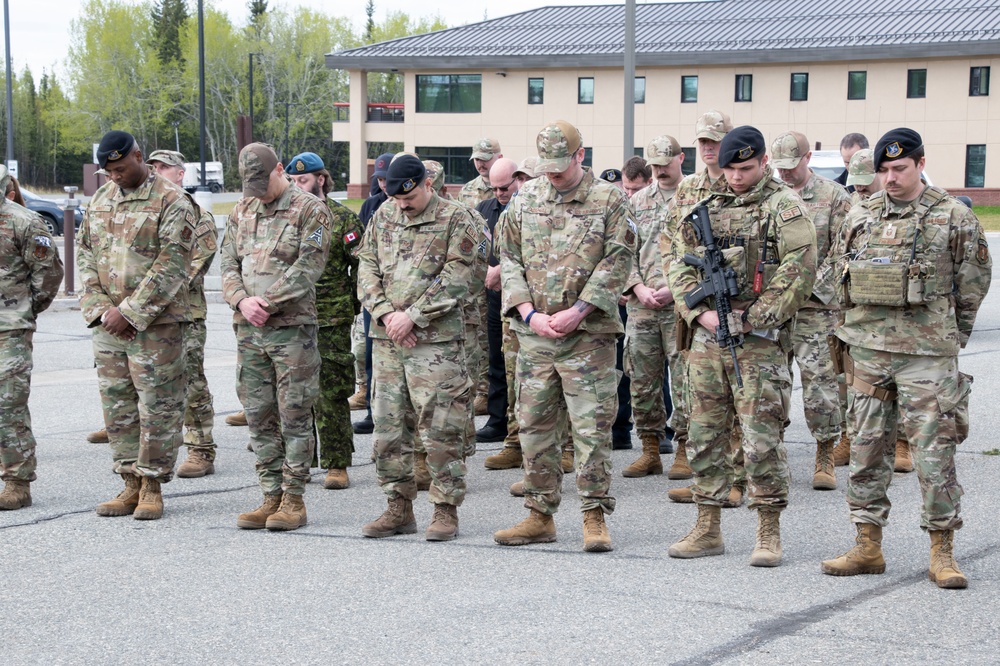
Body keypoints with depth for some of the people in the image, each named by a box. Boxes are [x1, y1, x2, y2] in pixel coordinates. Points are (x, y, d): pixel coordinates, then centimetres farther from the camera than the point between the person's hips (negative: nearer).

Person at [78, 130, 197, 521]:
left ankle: (152, 486, 5)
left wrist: (130, 311, -16)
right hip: (108, 324, 6)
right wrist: (101, 308, -2)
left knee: (158, 406, -2)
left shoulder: (172, 203, -7)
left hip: (156, 324, -6)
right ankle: (131, 484, 17)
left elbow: (171, 266, -14)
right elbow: (85, 254, 13)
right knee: (117, 406, 9)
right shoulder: (99, 202, 13)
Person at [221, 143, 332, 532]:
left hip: (292, 327, -6)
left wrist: (267, 302, -16)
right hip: (248, 329, 6)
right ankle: (271, 496, 16)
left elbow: (308, 267, -13)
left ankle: (294, 500, 5)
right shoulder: (242, 211, 14)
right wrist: (242, 300, -9)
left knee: (294, 416, -1)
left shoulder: (310, 210, -4)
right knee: (258, 415, 8)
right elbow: (229, 263, 11)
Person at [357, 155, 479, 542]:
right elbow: (367, 269, 10)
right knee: (388, 427, 8)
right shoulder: (383, 217, 13)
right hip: (387, 337, 5)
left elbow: (455, 280, -10)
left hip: (437, 340, -5)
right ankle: (399, 507, 18)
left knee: (440, 429, -4)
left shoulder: (456, 219, -3)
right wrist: (387, 315, -6)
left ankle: (446, 510, 5)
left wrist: (412, 316, -14)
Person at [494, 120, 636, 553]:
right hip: (533, 333, 4)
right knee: (535, 425, 8)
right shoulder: (525, 200, 10)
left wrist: (577, 312, -14)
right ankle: (540, 516, 16)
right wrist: (529, 313, -4)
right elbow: (509, 260, 10)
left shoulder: (609, 201, -1)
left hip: (588, 333, -4)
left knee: (591, 426, -4)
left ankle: (595, 517, 3)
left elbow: (617, 263, -6)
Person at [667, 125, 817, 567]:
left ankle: (769, 534, 5)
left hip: (758, 340, -6)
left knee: (762, 438, -5)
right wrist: (699, 312, -4)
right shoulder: (707, 208, 14)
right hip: (707, 337, 6)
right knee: (705, 435, 9)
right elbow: (680, 265, 12)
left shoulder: (784, 208, -3)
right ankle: (707, 529, 17)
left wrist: (751, 320, -14)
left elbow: (799, 273, -11)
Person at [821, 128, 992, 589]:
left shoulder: (955, 217, -3)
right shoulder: (860, 217, 9)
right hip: (867, 351, 4)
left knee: (935, 452, -4)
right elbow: (840, 278, 18)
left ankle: (942, 554, 4)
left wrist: (949, 333, 9)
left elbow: (974, 281, 5)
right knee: (867, 448, 7)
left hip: (927, 355, -4)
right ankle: (867, 547, 16)